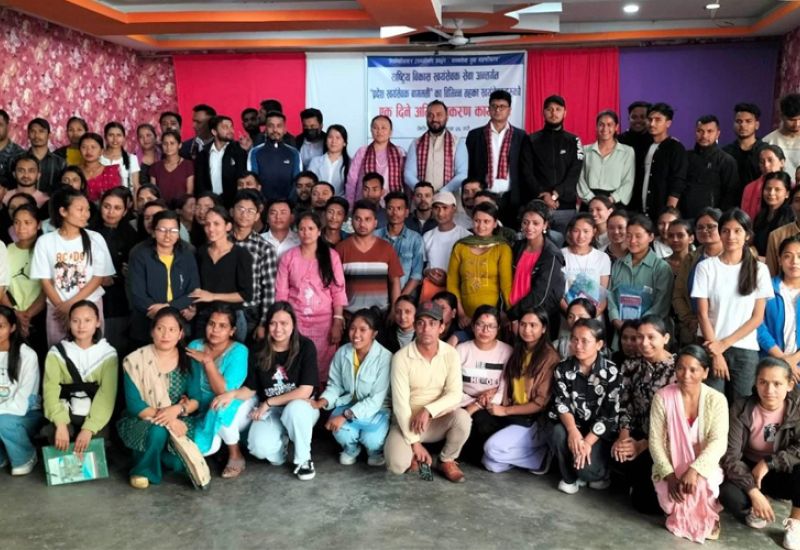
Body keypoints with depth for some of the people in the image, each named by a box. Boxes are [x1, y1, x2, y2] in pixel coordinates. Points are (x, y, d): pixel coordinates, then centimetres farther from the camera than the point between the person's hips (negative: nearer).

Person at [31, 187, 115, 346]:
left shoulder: (95, 239, 0)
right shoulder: (45, 241, 0)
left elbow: (98, 278, -3)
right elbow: (46, 281, 0)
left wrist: (71, 303, -10)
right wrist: (62, 307, -12)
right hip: (57, 309, 0)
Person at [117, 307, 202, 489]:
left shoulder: (188, 359, -3)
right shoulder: (136, 361, -11)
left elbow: (196, 399, -5)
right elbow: (134, 405, -14)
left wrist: (177, 410, -26)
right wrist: (164, 418, -27)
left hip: (179, 421, 2)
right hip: (142, 422, -2)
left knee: (179, 462, -25)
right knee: (159, 429, -36)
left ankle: (161, 455, 11)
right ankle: (143, 469, -6)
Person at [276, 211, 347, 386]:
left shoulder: (331, 255, 1)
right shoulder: (289, 257, 5)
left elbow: (338, 291, -2)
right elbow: (281, 292, 4)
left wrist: (338, 322, -8)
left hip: (324, 320, -1)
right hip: (295, 319, 1)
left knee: (322, 365, -1)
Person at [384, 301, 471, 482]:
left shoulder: (451, 354, -7)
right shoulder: (401, 357, -15)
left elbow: (455, 394, -12)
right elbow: (400, 403, -18)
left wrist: (428, 410, -29)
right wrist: (414, 442, -20)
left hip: (439, 420, 2)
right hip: (408, 421, -2)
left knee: (463, 417, -31)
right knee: (397, 464, -28)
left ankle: (447, 461, -2)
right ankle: (413, 455, 10)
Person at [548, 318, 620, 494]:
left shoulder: (611, 372, -10)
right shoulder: (563, 369, -1)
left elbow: (610, 414, -14)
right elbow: (561, 404, -10)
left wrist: (588, 442, -24)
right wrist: (572, 430, -30)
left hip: (600, 433, -2)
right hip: (573, 427, 3)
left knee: (585, 466, -27)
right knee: (558, 433, -31)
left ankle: (600, 473, 13)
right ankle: (569, 477, -3)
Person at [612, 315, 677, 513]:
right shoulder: (631, 365, 6)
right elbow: (624, 404, 5)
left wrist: (644, 445, -17)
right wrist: (624, 435, -13)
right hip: (639, 432, 6)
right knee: (619, 452, -24)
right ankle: (640, 487, 9)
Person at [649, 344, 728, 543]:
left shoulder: (716, 400, -8)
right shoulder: (662, 397, -8)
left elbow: (719, 442, -17)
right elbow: (655, 440, -8)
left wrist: (694, 470, -32)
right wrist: (669, 475, -21)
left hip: (704, 467, 0)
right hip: (671, 467, 0)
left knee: (702, 485, -31)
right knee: (673, 497, -27)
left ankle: (706, 517, 5)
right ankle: (681, 516, 12)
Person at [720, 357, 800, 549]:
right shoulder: (742, 410, -17)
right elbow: (730, 456, -21)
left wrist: (768, 463, -29)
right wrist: (754, 492, -31)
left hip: (783, 474, 0)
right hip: (749, 472, 0)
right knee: (728, 494, -32)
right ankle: (753, 510, 6)